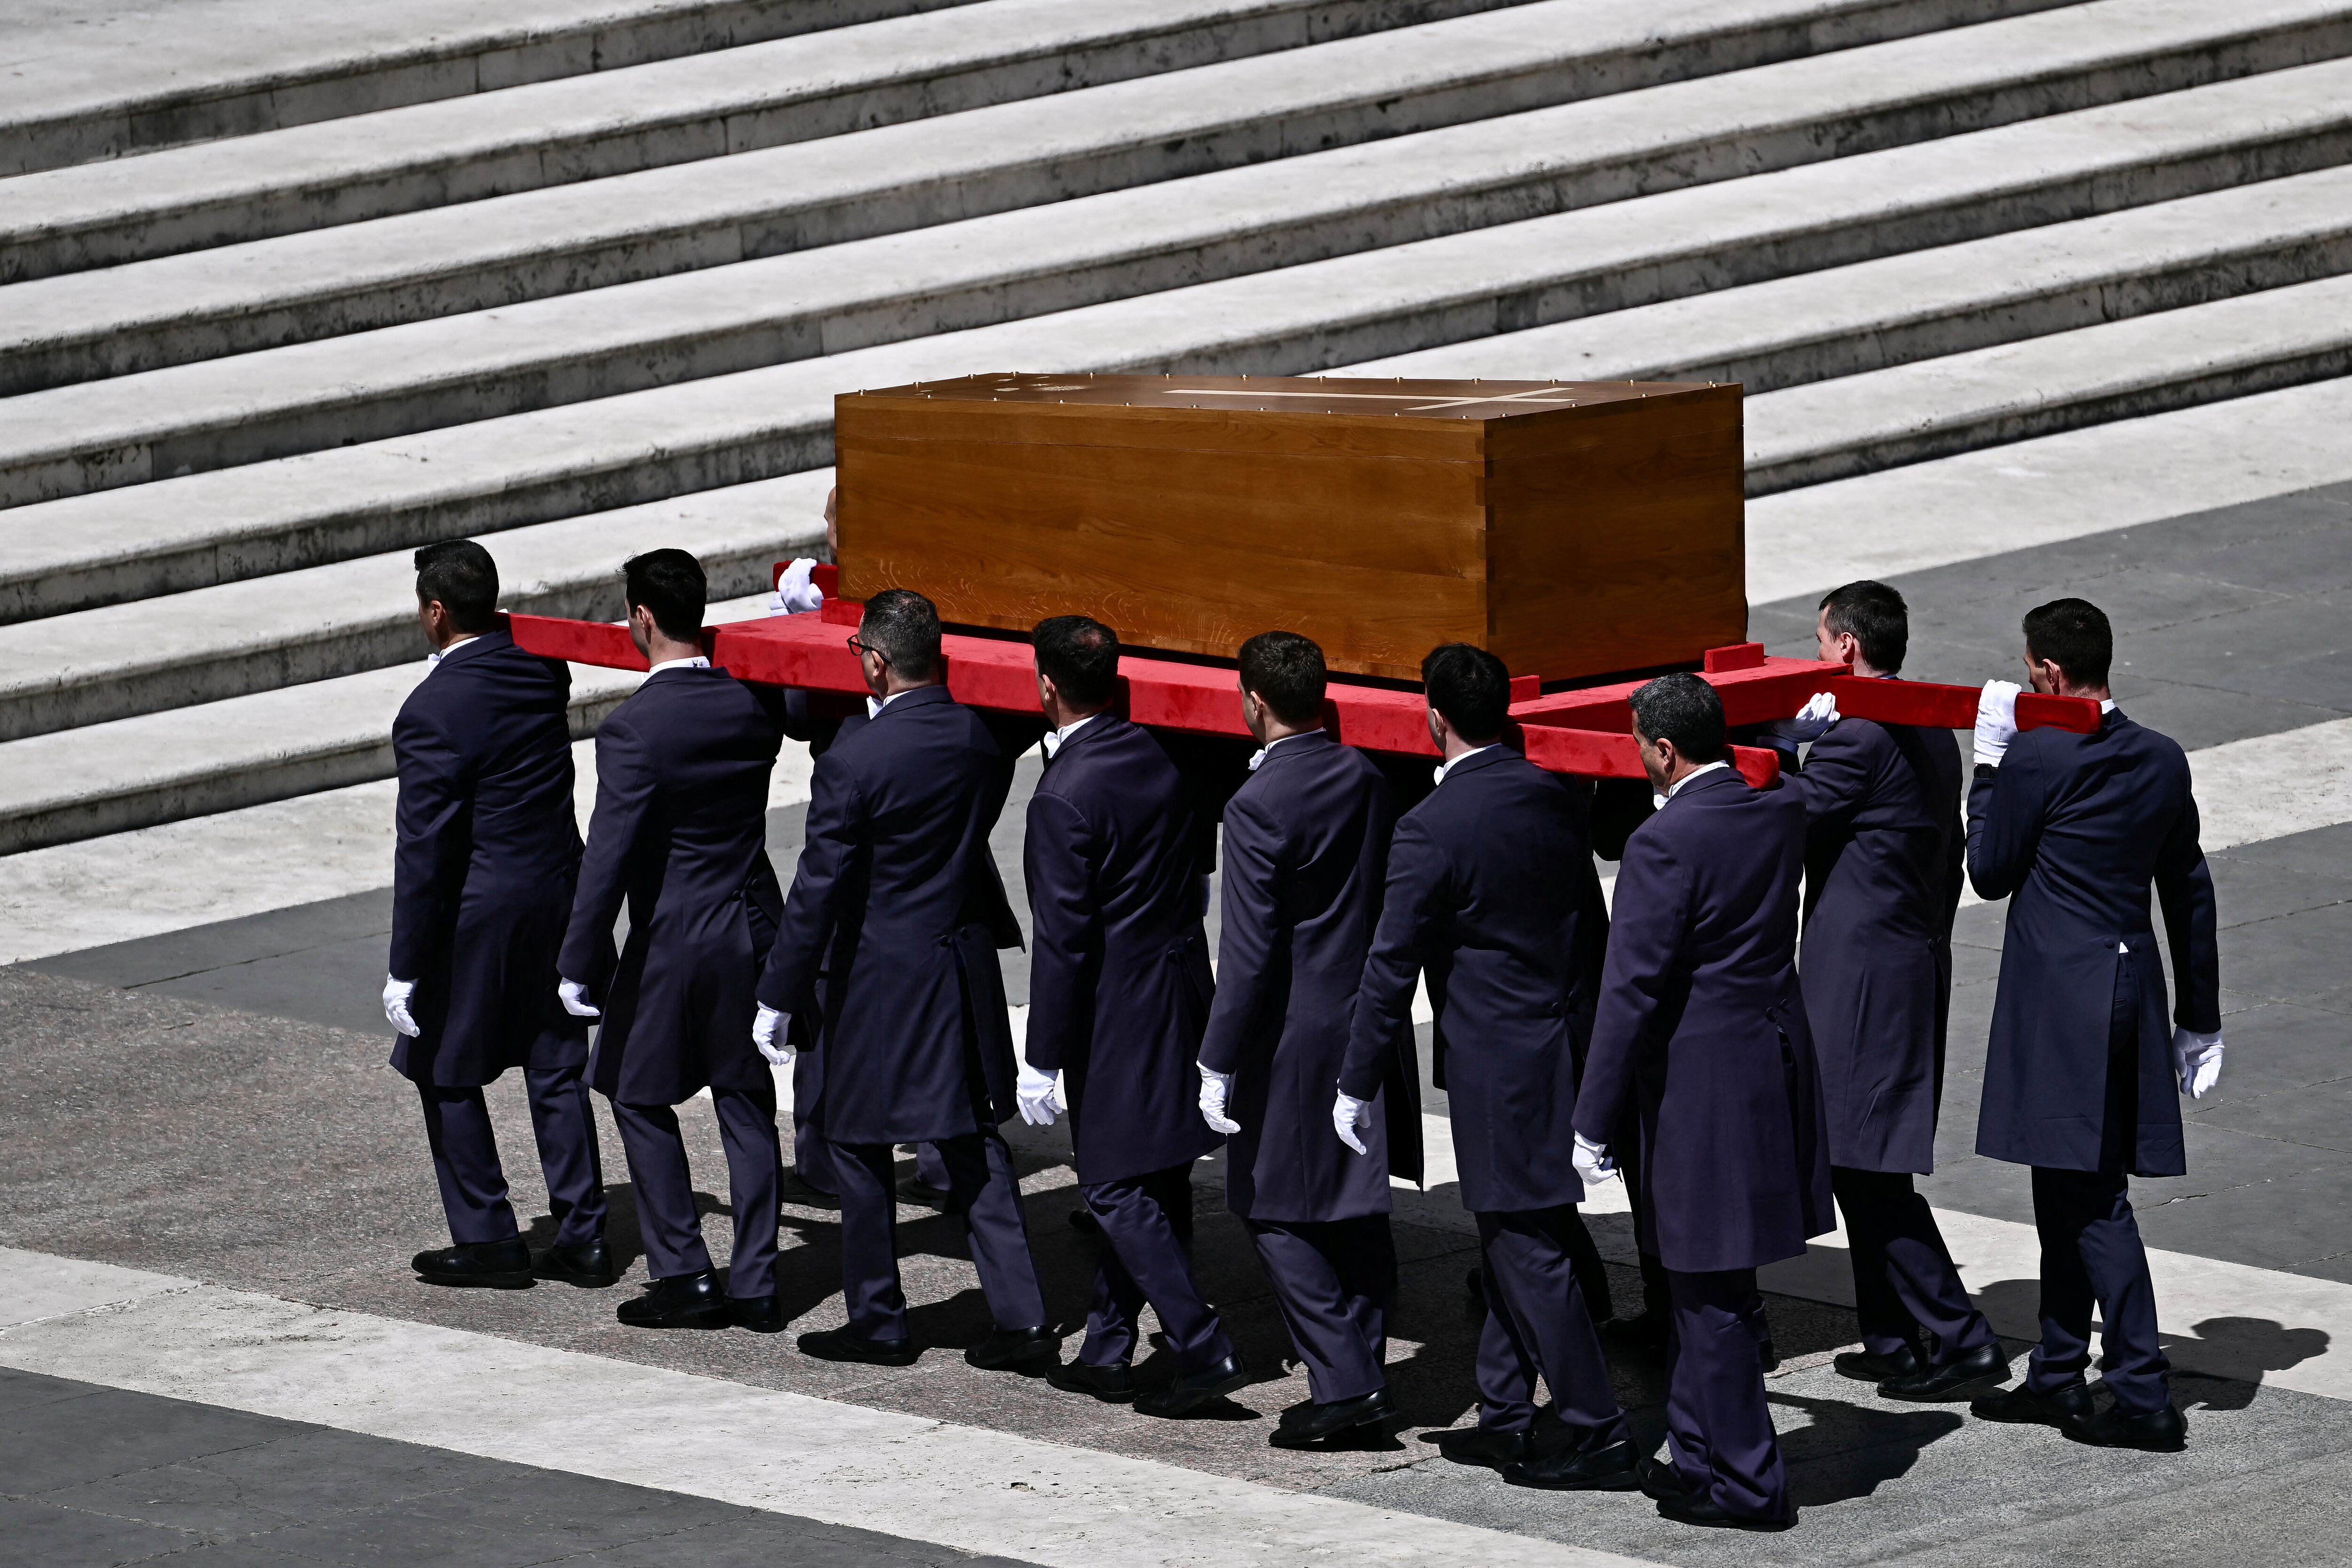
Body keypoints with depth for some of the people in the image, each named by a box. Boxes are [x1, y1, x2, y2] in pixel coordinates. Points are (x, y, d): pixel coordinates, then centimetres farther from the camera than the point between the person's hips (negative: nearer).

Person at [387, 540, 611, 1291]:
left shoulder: (432, 712, -21)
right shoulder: (542, 671, -2)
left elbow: (424, 851, -19)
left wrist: (406, 968, -14)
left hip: (479, 911, -7)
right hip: (559, 889, 7)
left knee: (446, 1074, 10)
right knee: (557, 1072, 14)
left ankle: (488, 1241, 14)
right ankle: (581, 1237, 17)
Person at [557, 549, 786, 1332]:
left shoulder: (633, 728, -18)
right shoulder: (749, 704, -1)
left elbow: (609, 856, -19)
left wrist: (581, 966, -13)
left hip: (674, 942, -6)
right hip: (754, 927, 6)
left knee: (640, 1099, 10)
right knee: (746, 1104, 12)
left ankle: (685, 1275, 7)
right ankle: (755, 1285, 13)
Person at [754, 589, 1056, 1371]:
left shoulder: (852, 761, -20)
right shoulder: (979, 740, -2)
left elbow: (818, 890, -17)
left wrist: (778, 999, -10)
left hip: (877, 982, -6)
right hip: (967, 971, 6)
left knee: (859, 1147, 9)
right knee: (975, 1146, 12)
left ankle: (878, 1322, 18)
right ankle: (1021, 1316, 8)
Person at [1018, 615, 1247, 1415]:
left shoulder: (1066, 796, -20)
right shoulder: (1157, 761, 5)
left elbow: (1062, 939, -19)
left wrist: (1044, 1060, -13)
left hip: (1116, 1014, -9)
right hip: (1180, 990, 9)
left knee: (1119, 1192, -2)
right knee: (1149, 1187, 14)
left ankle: (1204, 1350, -8)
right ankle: (1108, 1350, 24)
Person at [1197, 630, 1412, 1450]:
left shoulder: (1260, 806, -19)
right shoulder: (1366, 780, 3)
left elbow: (1249, 951, -19)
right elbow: (1393, 905, 10)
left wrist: (1218, 1064, -13)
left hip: (1296, 1033, -7)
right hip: (1369, 1021, 7)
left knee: (1275, 1211, 1)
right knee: (1357, 1209, 15)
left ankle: (1342, 1384, -6)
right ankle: (1364, 1377, 20)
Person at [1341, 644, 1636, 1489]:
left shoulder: (1431, 830, -16)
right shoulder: (1556, 800, 5)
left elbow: (1392, 969, -14)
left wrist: (1357, 1086, -6)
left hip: (1497, 1064, -8)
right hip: (1565, 1043, 8)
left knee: (1530, 1255, -3)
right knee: (1513, 1242, 18)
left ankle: (1599, 1437, -3)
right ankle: (1504, 1419, 26)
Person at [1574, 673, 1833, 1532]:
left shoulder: (1666, 843, -19)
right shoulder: (1781, 814, 2)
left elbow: (1631, 990, -19)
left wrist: (1593, 1123, -14)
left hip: (1702, 1086, -8)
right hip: (1777, 1062, 8)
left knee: (1712, 1297, 0)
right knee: (1703, 1288, 21)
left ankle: (1746, 1484, 5)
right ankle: (1698, 1455, 30)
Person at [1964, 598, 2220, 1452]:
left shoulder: (2037, 758, -14)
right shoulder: (2163, 762, 7)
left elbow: (1991, 871, -2)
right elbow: (2190, 893, 12)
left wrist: (1989, 765, 7)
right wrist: (2199, 1019, 19)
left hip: (2058, 994, -7)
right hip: (2133, 983, 7)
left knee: (2092, 1197, -7)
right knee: (2070, 1190, 17)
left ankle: (2144, 1396, -10)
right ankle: (2056, 1376, 25)